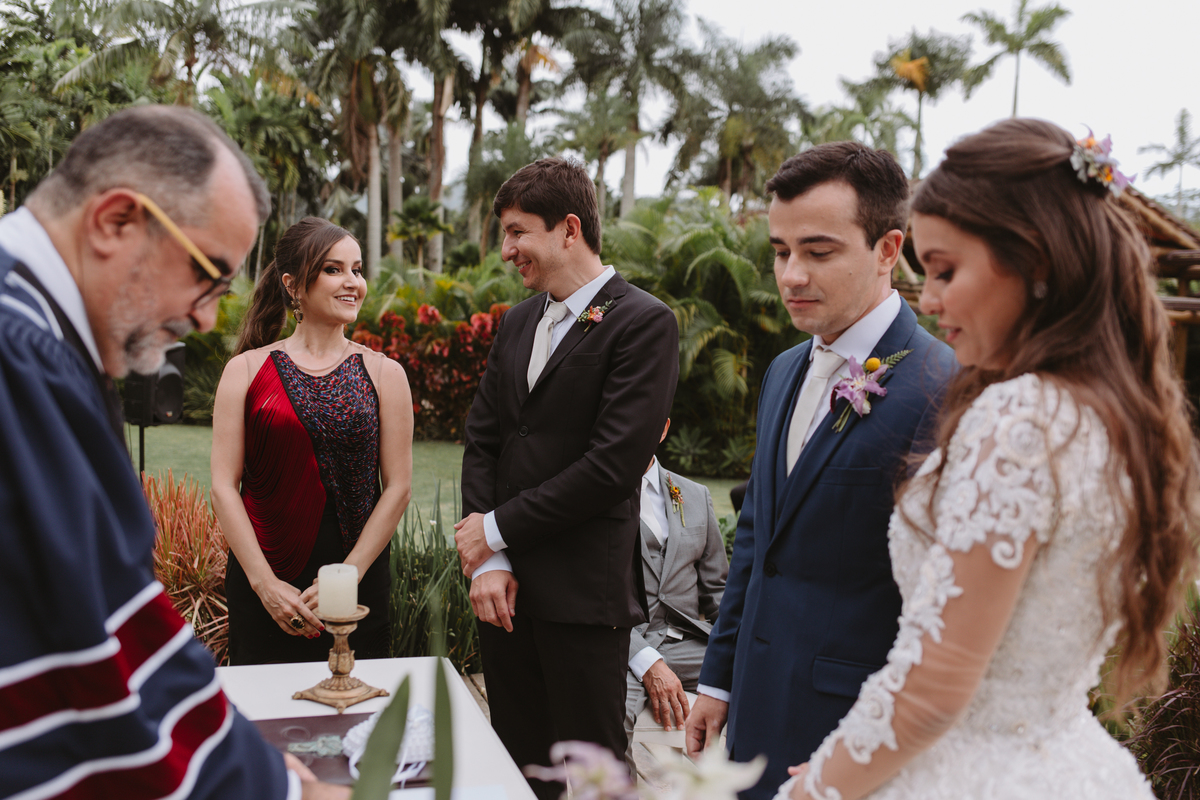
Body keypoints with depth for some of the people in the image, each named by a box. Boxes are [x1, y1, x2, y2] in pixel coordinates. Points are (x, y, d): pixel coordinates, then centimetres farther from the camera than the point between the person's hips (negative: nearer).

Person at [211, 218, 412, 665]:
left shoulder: (383, 374, 3)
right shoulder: (247, 370, 2)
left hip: (359, 582, 1)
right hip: (261, 586, 0)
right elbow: (223, 486, -2)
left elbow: (398, 488, -1)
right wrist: (265, 583, -10)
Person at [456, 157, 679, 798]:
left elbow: (614, 463, -17)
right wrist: (488, 559, -4)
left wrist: (499, 529, -11)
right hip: (505, 586, 6)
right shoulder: (516, 322, 14)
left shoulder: (644, 323, -10)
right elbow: (481, 440, 9)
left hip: (584, 594, -6)